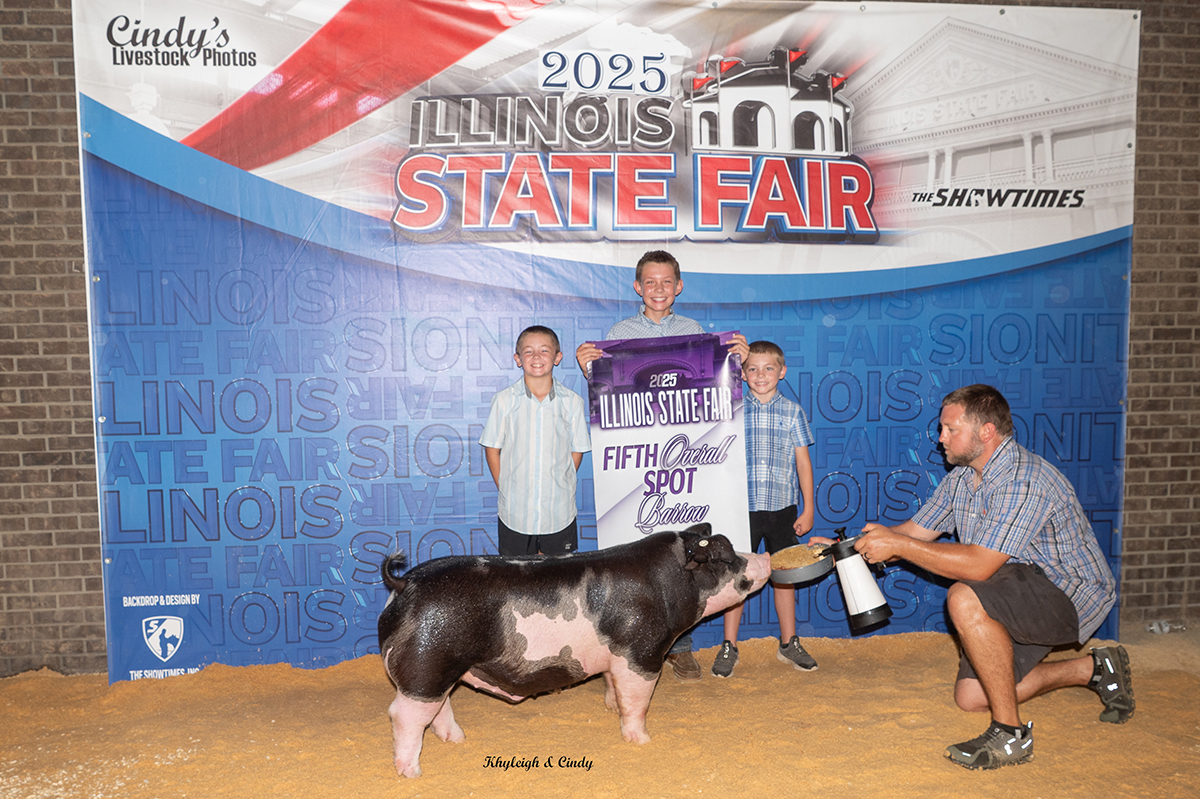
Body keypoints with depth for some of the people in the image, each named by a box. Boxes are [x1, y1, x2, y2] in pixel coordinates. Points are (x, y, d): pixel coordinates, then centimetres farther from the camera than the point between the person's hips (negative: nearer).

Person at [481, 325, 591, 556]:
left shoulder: (573, 402, -2)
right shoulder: (504, 400, -3)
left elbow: (577, 450, 5)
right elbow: (492, 449, 3)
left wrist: (560, 488, 1)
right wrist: (506, 490, 0)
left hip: (560, 513, 0)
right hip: (514, 512, 0)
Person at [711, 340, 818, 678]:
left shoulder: (792, 411, 3)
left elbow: (803, 460, 5)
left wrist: (808, 507, 3)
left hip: (782, 507, 1)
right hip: (742, 506, -1)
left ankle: (789, 643, 27)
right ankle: (729, 646, 15)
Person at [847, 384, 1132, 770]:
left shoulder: (1024, 480, -28)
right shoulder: (961, 477, 2)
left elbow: (979, 565, -33)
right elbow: (915, 531, 7)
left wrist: (897, 545, -29)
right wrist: (844, 547, -5)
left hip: (1072, 593, -10)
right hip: (1023, 595, 10)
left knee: (965, 600, -34)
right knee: (971, 696, 10)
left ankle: (1010, 733, -17)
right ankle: (1094, 669, 26)